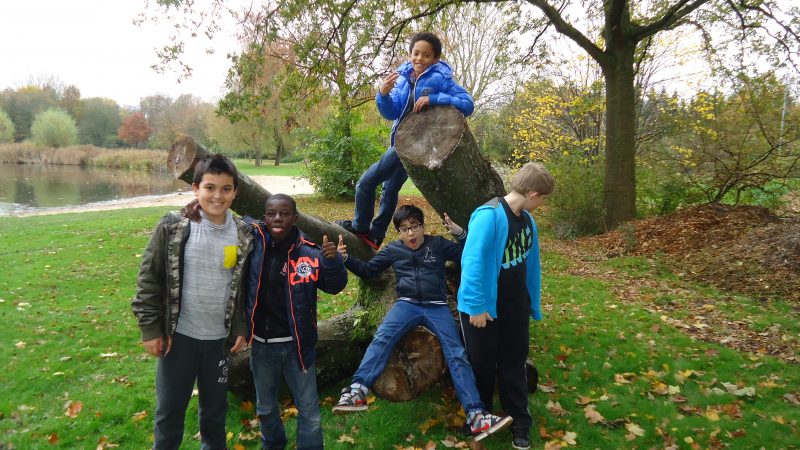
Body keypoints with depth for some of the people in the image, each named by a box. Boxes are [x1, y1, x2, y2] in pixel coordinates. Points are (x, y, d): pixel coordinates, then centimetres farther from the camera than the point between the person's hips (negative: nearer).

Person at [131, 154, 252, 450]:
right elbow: (148, 278, -6)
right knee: (170, 408, 13)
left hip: (220, 338, 2)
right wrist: (150, 329, -7)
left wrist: (242, 329, 3)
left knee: (215, 408, 18)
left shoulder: (243, 235, -3)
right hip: (179, 336, -2)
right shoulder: (173, 227, -11)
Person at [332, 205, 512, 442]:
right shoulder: (393, 250, 12)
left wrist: (460, 233, -6)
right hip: (407, 305, 0)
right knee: (381, 338, -27)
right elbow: (368, 270, 18)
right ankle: (357, 392, -41)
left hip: (437, 307, 0)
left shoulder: (438, 244, 9)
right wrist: (346, 258, 3)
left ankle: (476, 416, -18)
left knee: (456, 353, -14)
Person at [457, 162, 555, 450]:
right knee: (483, 367, 11)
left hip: (515, 308, 6)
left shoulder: (527, 220, 3)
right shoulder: (489, 216, -22)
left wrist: (534, 304, 15)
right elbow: (473, 263, -23)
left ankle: (520, 425, 32)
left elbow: (531, 266, 11)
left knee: (514, 366, 17)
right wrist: (476, 306, -20)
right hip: (484, 308, -6)